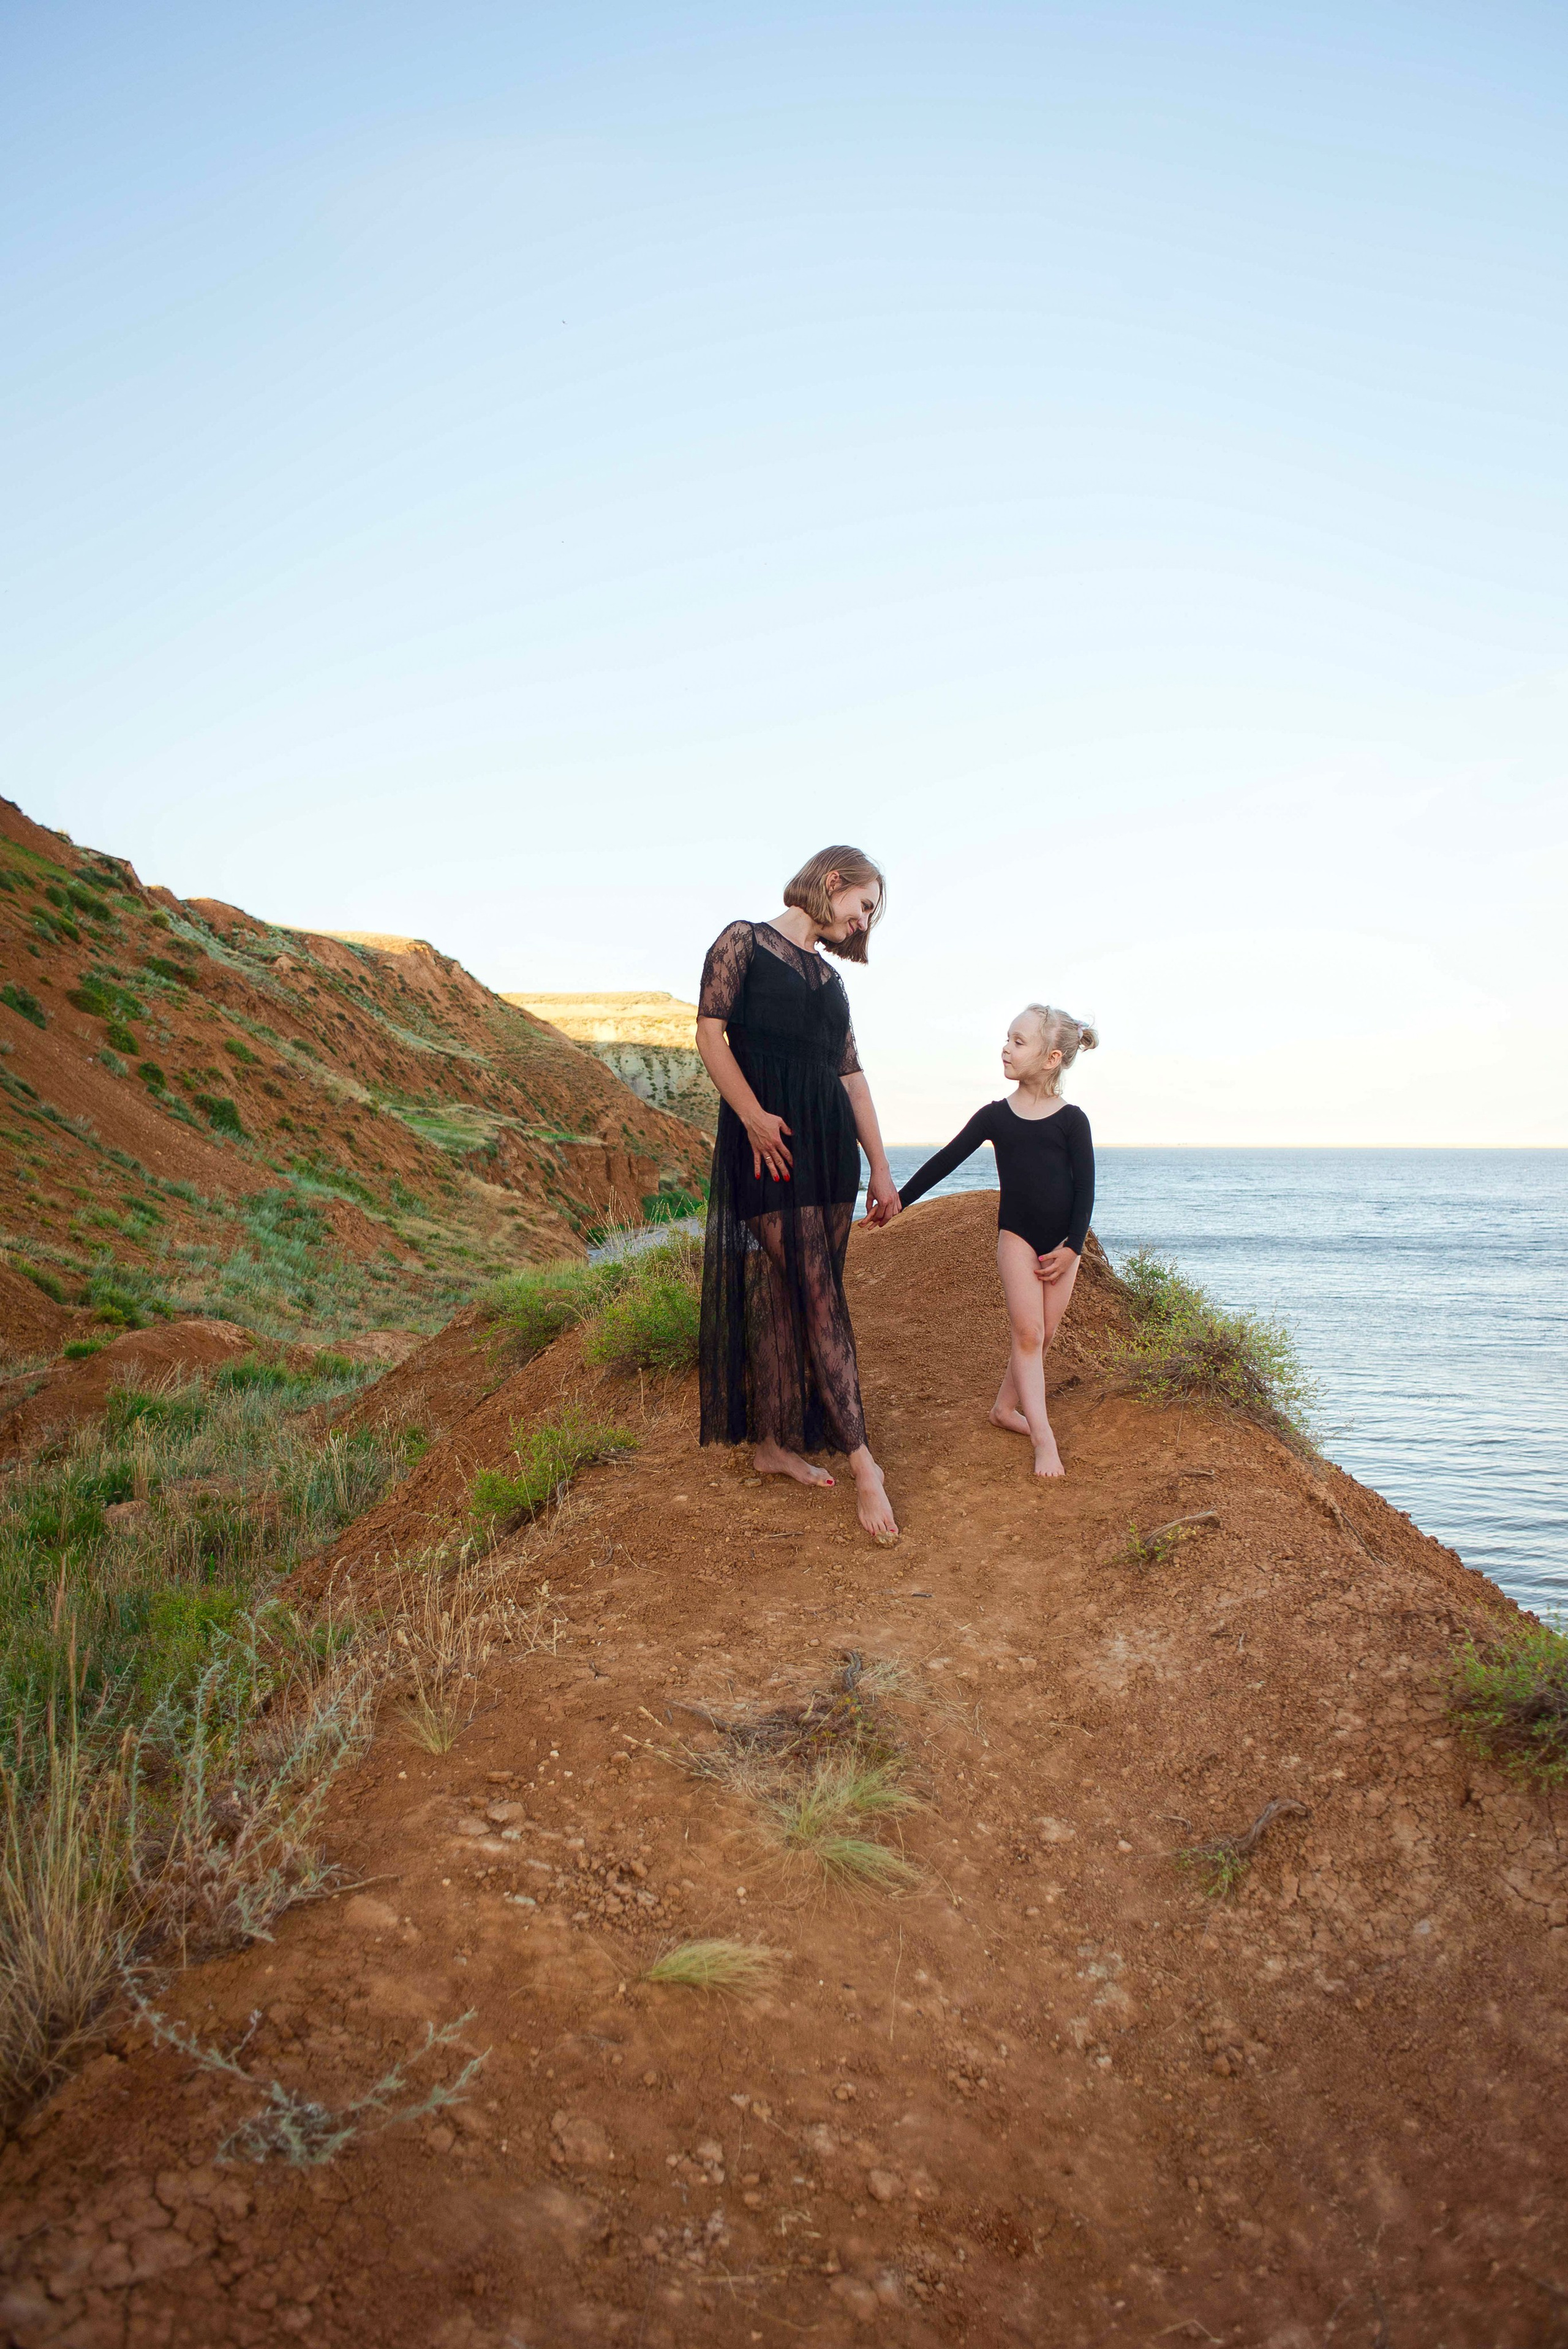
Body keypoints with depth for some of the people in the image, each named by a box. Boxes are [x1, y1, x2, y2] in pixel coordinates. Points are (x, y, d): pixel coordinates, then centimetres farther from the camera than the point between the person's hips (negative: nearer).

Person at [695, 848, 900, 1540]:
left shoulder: (829, 979, 21)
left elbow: (852, 1076, 19)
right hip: (769, 1137, -7)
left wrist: (881, 1168, 14)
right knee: (820, 1294, -11)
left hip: (831, 1143, 7)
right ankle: (862, 1463, -12)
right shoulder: (743, 942, 3)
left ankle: (773, 1443, 15)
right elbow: (711, 1033, -7)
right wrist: (753, 1114, -20)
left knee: (791, 1295, 6)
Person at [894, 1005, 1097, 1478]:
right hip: (1016, 1234, 0)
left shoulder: (1072, 1120, -3)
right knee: (1028, 1333, -10)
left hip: (1061, 1241, 1)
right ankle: (1043, 1439, -12)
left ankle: (1005, 1407, 25)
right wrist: (899, 1200, 2)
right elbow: (946, 1161, 4)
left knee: (1042, 1335, 5)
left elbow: (1085, 1188, -3)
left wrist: (1072, 1247, -10)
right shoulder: (995, 1116, 1)